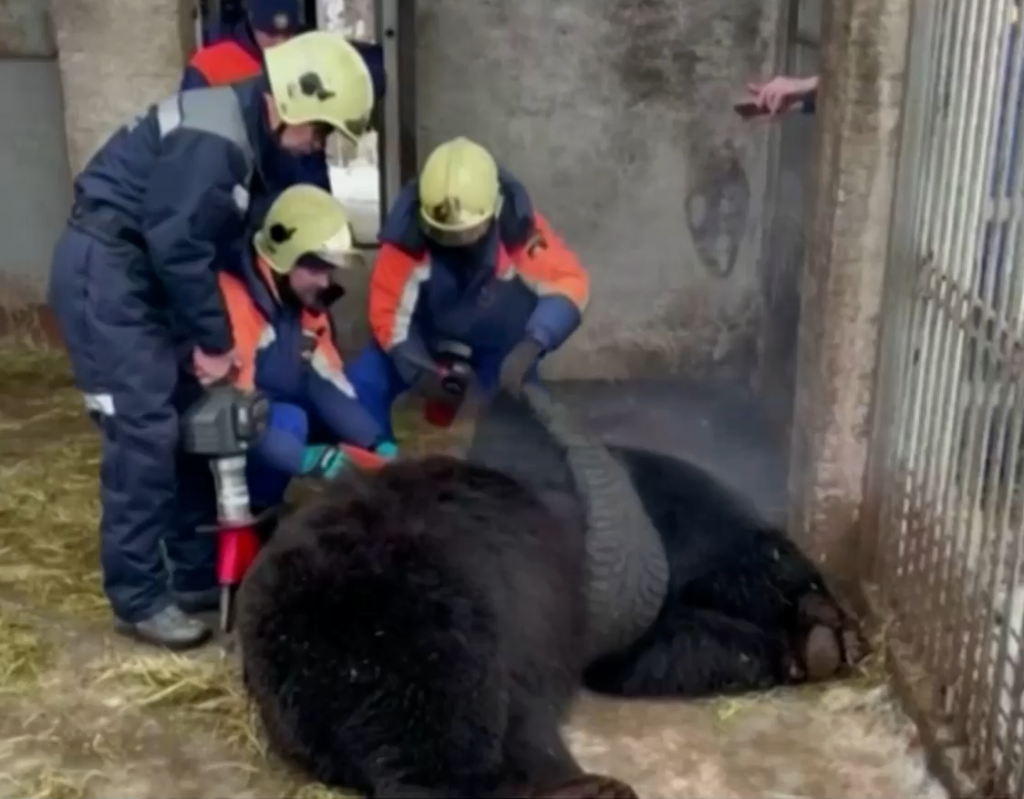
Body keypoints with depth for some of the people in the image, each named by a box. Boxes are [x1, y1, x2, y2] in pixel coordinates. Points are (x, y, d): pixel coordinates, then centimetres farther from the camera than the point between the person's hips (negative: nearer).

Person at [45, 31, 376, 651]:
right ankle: (139, 598, 0)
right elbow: (176, 243, -23)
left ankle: (198, 572, 21)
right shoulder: (212, 138, -22)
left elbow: (215, 243, 14)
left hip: (139, 273, 10)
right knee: (145, 431, -11)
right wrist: (213, 339, -14)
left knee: (191, 416, 11)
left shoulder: (245, 138, 10)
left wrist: (215, 335, 7)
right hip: (103, 270, -10)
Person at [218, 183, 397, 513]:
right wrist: (305, 457, -37)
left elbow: (327, 384, 0)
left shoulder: (305, 301, 2)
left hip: (270, 426, 9)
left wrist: (378, 444, -13)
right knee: (289, 421, -32)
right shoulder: (233, 298, -27)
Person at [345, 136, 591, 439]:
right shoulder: (409, 233, -33)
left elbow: (569, 284, -30)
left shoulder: (518, 227, -34)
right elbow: (388, 311, -23)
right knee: (362, 386, -14)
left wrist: (530, 347, -45)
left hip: (500, 344, 0)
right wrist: (421, 372, -34)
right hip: (428, 337, 0)